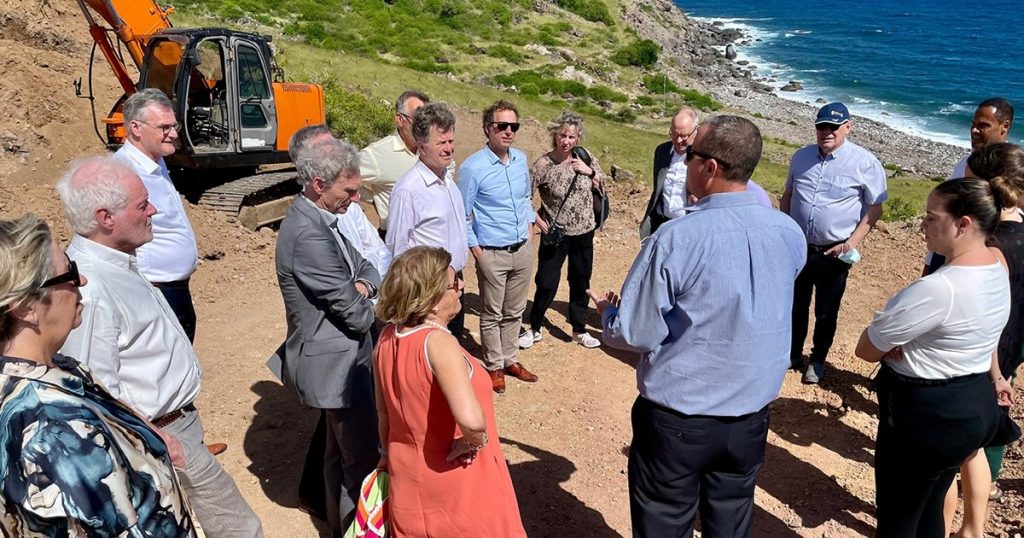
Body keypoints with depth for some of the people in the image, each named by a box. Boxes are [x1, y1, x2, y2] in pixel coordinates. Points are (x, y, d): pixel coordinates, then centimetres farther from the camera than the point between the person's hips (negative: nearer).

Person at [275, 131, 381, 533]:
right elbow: (353, 311, -22)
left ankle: (339, 523, 42)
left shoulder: (319, 220, 6)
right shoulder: (308, 234, -26)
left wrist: (363, 284, -8)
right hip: (336, 363, -11)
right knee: (363, 459, 2)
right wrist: (369, 307, 1)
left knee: (341, 450, 24)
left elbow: (364, 265, 15)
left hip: (338, 357, 11)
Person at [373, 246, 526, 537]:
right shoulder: (438, 343, -29)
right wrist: (475, 441, -21)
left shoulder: (387, 337, -7)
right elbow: (471, 420, -42)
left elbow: (384, 416, 5)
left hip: (408, 476, 7)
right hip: (459, 483, -6)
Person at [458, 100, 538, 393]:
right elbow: (462, 215, -9)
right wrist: (476, 249, -8)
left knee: (514, 311, 17)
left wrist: (529, 224, 11)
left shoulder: (521, 159, 3)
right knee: (492, 315, 8)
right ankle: (494, 366, 24)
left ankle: (510, 360, 33)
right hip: (493, 254, -5)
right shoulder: (472, 167, -15)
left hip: (523, 250, 6)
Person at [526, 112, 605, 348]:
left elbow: (602, 182, 9)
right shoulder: (544, 164, -15)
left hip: (583, 233, 4)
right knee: (546, 284, 3)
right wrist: (537, 219, -12)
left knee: (580, 283, 16)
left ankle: (579, 330, 32)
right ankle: (534, 328, 25)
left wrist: (589, 170, -9)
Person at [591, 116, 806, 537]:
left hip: (677, 420, -5)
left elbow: (633, 334, -15)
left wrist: (608, 313, 5)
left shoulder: (675, 239, -22)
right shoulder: (790, 234, -5)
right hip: (752, 416, 5)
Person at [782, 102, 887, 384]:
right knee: (795, 305, 16)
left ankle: (818, 360, 31)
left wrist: (853, 241, -15)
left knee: (826, 312, 11)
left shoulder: (864, 162, -10)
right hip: (797, 247, 4)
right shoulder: (802, 156, 3)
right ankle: (793, 354, 35)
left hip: (834, 253, -4)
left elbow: (875, 208, -7)